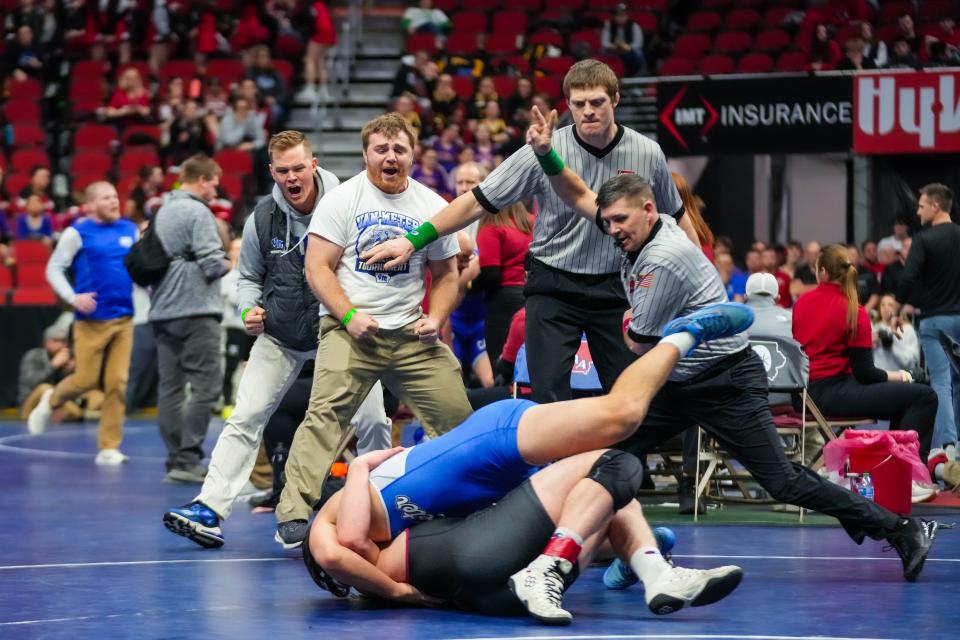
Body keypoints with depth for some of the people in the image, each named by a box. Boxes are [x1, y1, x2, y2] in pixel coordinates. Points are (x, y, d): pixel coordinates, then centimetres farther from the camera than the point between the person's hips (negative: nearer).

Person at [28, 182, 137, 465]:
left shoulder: (129, 230, 9)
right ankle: (50, 401, 29)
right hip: (91, 320, -4)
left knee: (117, 382, -2)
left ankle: (109, 447, 5)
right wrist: (73, 298, -15)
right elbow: (54, 269, -2)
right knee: (86, 379, -3)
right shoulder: (78, 233, -3)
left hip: (123, 318, 4)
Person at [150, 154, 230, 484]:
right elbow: (213, 264, -16)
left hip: (162, 311, 9)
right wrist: (229, 264, 6)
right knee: (206, 385, -8)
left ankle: (175, 460, 8)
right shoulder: (197, 212, -9)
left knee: (170, 388, 7)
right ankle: (187, 459, -14)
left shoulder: (162, 212, 16)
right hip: (195, 310, -9)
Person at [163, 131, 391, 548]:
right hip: (280, 336, 2)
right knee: (245, 418, -6)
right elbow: (249, 277, 10)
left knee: (371, 421, -2)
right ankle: (210, 508, -7)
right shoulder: (262, 218, -5)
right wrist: (248, 311, -8)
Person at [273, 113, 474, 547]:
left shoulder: (432, 206, 10)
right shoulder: (342, 199, -1)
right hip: (350, 331, -4)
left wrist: (436, 318, 0)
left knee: (456, 413, 0)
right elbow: (318, 267, -5)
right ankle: (292, 515, -20)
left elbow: (445, 273, 18)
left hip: (412, 335, 4)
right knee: (325, 413, -19)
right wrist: (350, 317, -16)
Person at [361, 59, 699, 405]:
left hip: (615, 289, 2)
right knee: (548, 398, -9)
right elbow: (477, 202, -9)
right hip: (554, 288, -2)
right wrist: (413, 241, -13)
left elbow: (676, 217, 10)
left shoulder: (648, 154, -6)